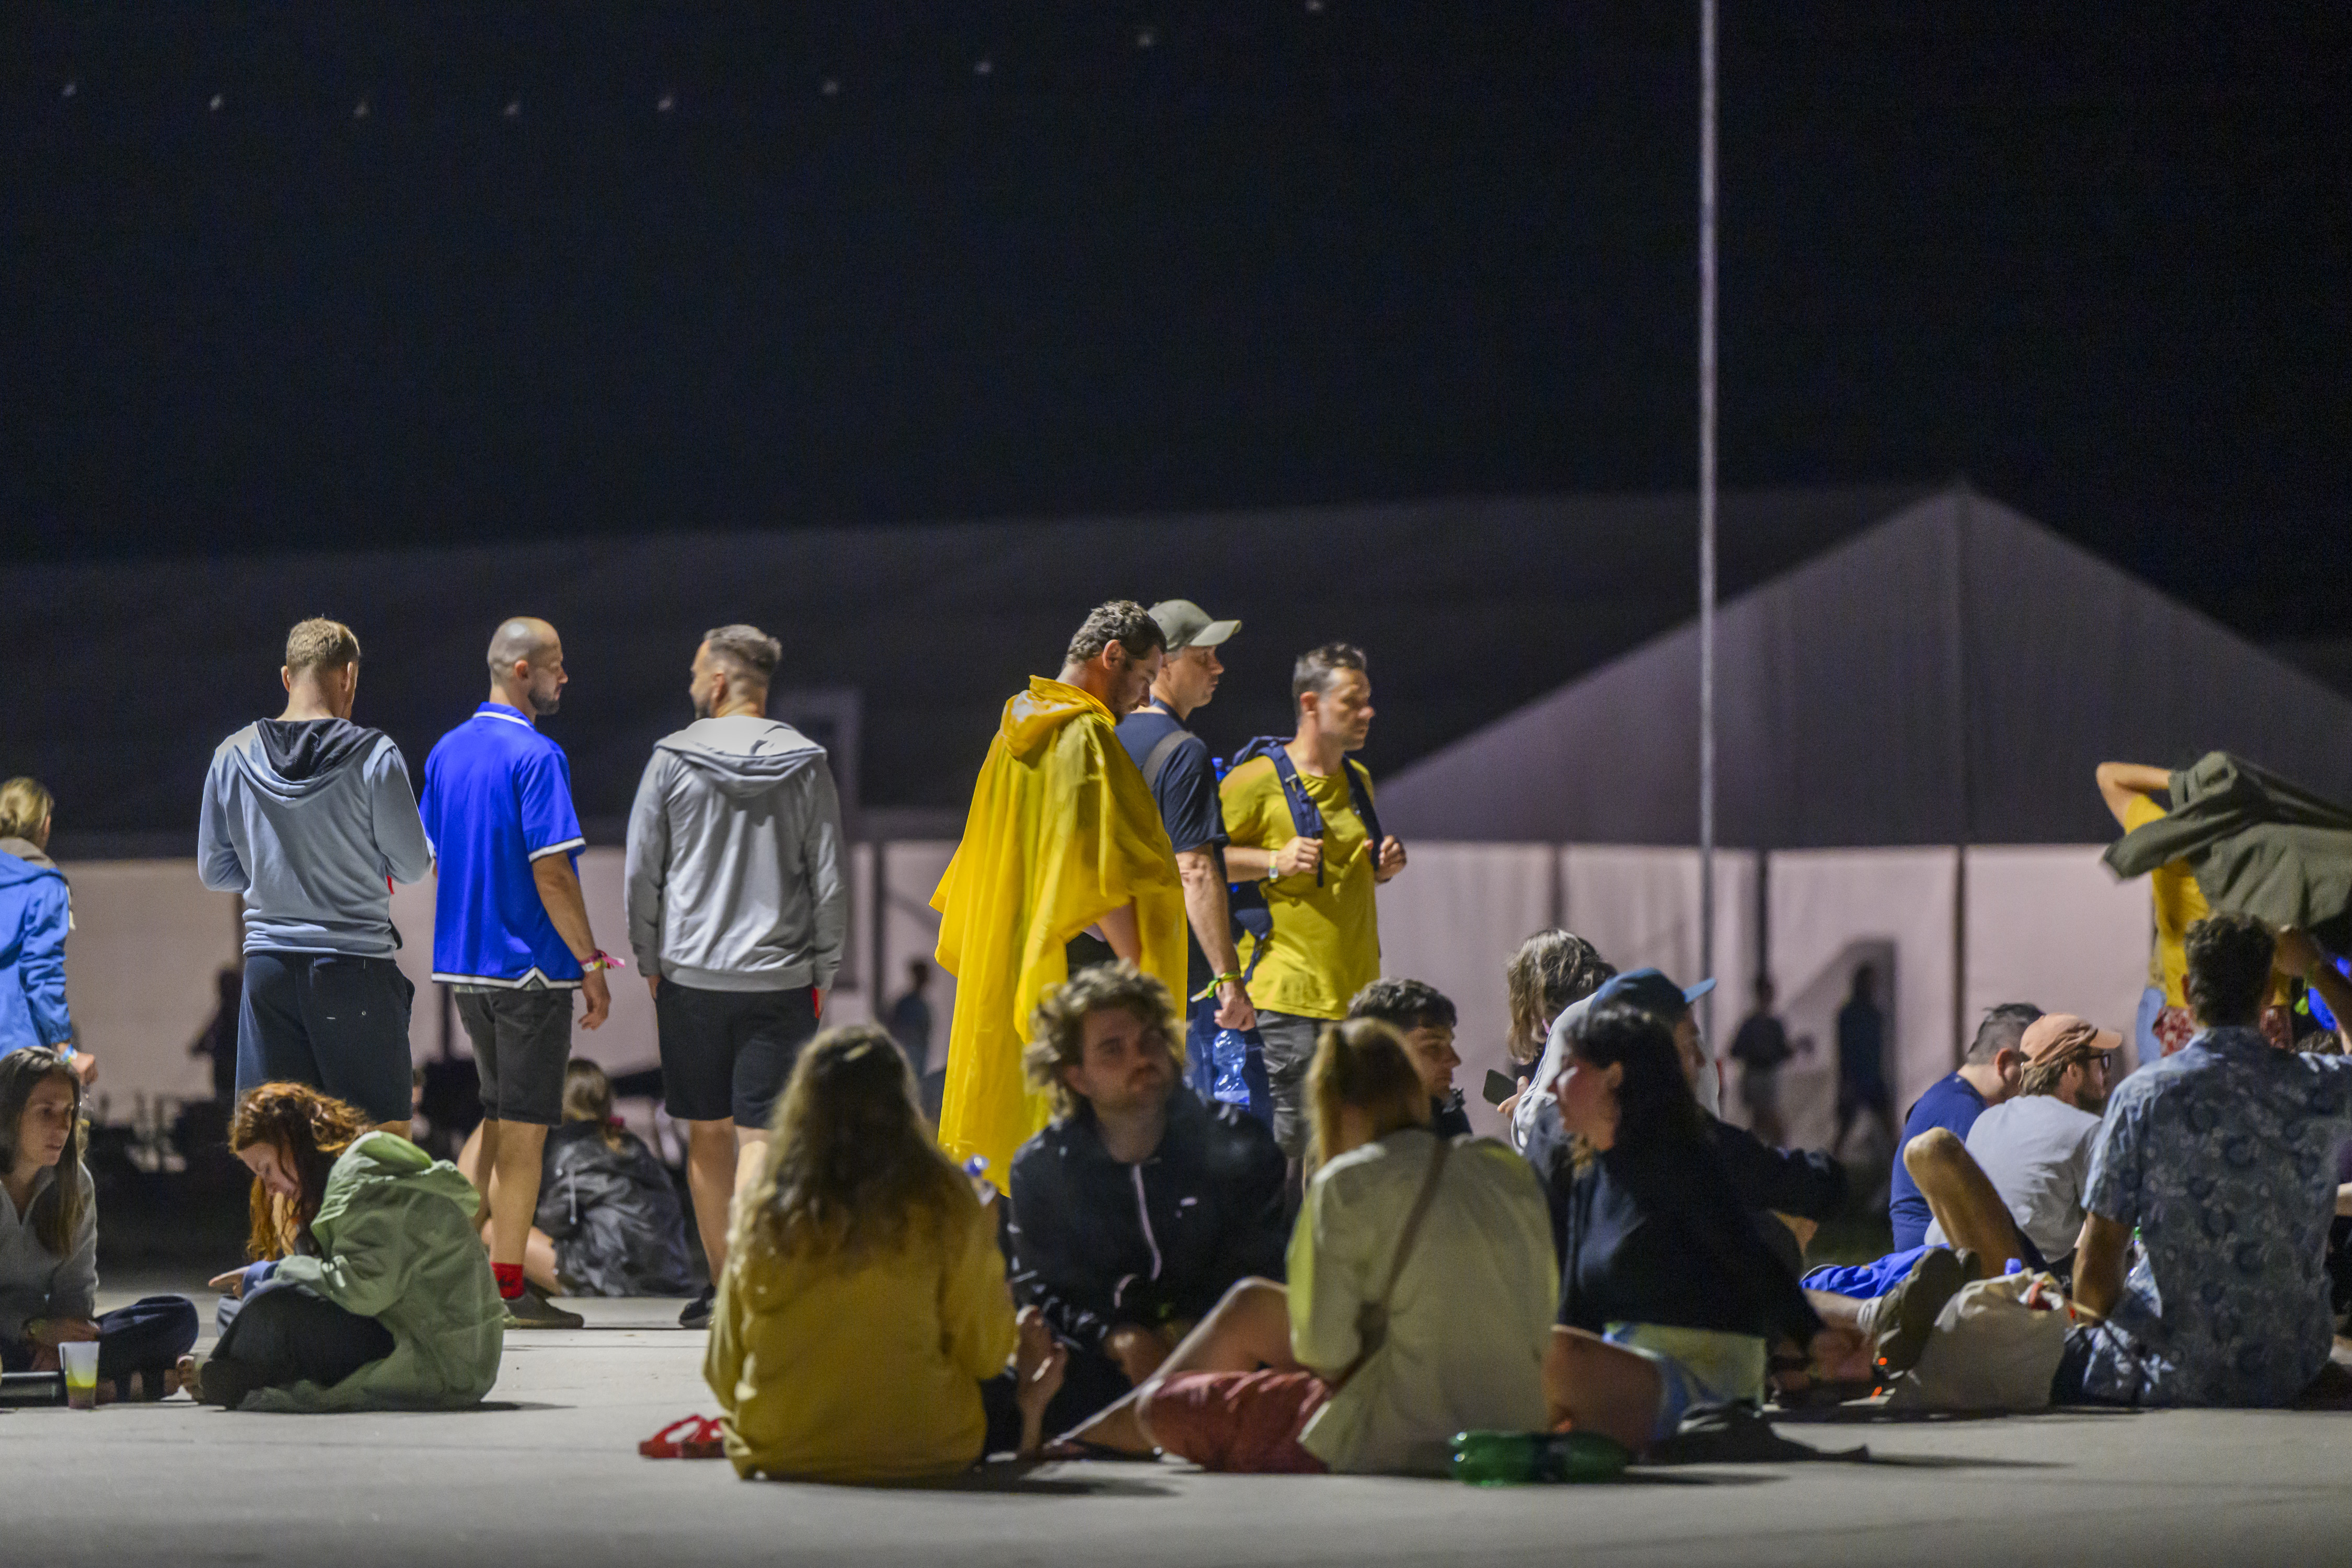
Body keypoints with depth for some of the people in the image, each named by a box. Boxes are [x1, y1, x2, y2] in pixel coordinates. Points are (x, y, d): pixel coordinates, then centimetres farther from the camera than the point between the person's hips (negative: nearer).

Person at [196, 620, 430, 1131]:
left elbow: (215, 871, 11)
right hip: (357, 964, -4)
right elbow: (412, 866, -3)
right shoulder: (374, 755, -8)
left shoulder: (232, 757, 4)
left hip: (268, 964, 4)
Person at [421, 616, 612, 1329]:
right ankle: (507, 1289, 1)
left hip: (465, 961, 8)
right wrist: (590, 961, -12)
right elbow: (551, 871, -19)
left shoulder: (447, 751, 10)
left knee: (500, 1113, 19)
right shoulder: (536, 756, -15)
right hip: (531, 966, -8)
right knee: (524, 1124, -1)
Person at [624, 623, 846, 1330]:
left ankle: (722, 1285, 17)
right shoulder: (805, 764, 0)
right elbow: (829, 882, 1)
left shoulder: (673, 760, -2)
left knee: (707, 1133, 12)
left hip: (690, 976, 0)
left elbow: (642, 874, 1)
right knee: (760, 1134, -3)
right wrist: (820, 972, 10)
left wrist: (650, 962, 12)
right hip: (778, 978, 0)